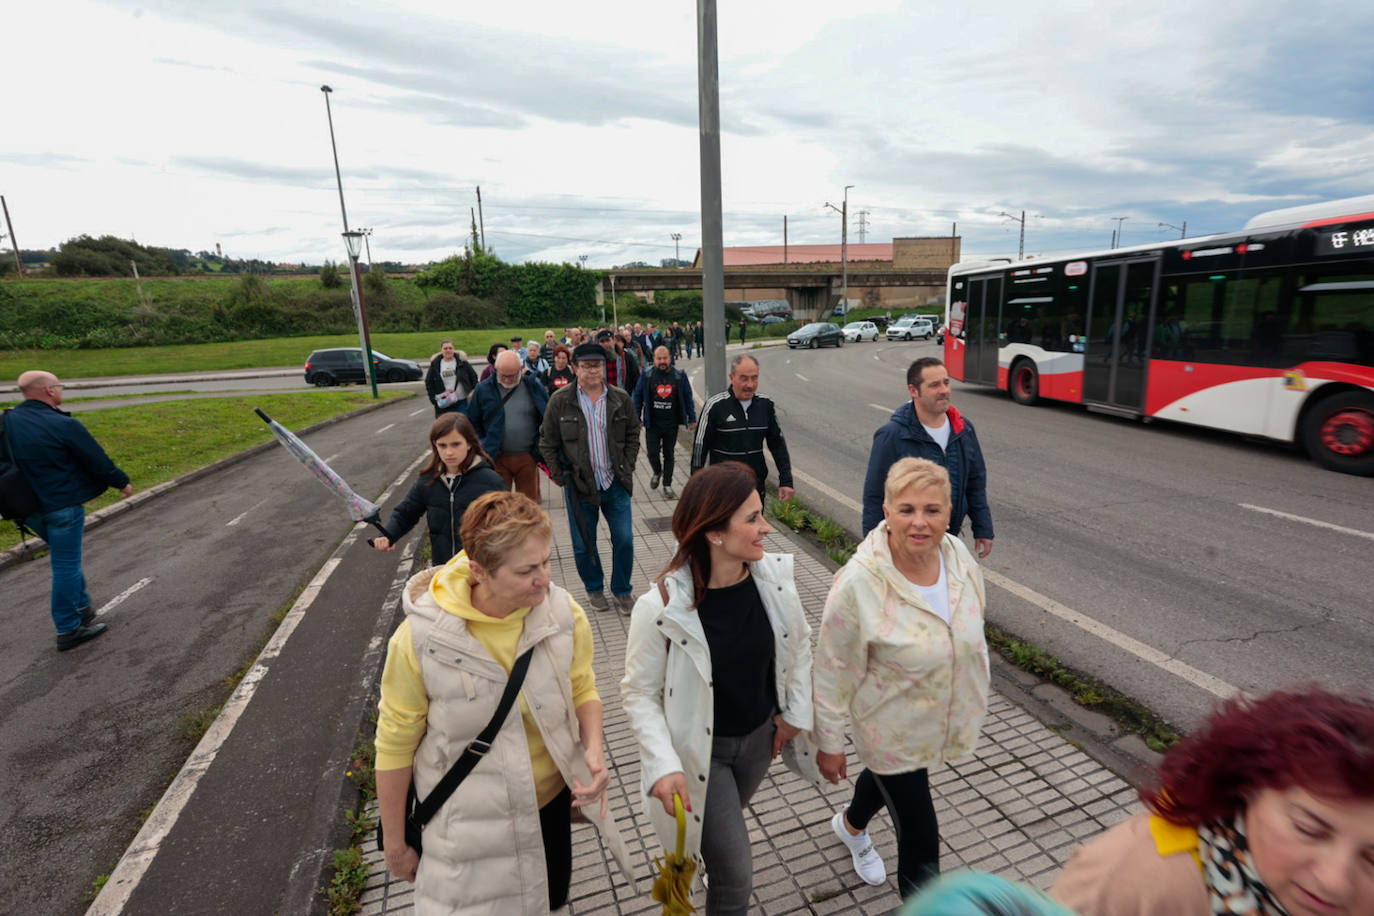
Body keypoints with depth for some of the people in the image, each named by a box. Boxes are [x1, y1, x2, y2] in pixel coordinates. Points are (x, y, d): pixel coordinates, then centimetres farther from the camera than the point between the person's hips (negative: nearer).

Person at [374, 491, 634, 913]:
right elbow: (395, 744, -12)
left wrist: (594, 749, -21)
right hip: (470, 821, -3)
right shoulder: (421, 638, -25)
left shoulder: (562, 612, -19)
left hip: (551, 799, 3)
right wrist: (395, 844, -1)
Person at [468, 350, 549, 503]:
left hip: (527, 457, 0)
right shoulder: (484, 389, -2)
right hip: (497, 458, 0)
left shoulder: (534, 386, -2)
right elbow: (472, 422, 8)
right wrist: (483, 447, 0)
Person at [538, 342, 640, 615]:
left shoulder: (620, 399, 1)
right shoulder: (560, 401, -4)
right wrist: (559, 477, -4)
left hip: (615, 483, 1)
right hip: (579, 485, -1)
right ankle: (594, 588, 34)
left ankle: (621, 590, 26)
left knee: (624, 540, 5)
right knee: (584, 544, 10)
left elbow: (633, 434, 11)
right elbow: (548, 442, 2)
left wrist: (627, 467, 2)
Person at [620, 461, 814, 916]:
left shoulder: (774, 576, -18)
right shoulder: (662, 607, -31)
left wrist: (797, 711, 3)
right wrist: (664, 766, -26)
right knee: (736, 876, 4)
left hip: (759, 737, 5)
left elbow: (798, 642, 1)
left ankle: (700, 851, 66)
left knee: (724, 824, 32)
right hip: (699, 751, -5)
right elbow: (639, 694, -18)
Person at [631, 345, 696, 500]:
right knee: (652, 453, 0)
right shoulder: (647, 375, -3)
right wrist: (636, 419, -2)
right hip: (652, 423, -1)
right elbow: (637, 396, 2)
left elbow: (688, 398, 6)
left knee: (669, 455, 8)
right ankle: (657, 472, 32)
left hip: (671, 424, 1)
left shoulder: (679, 375, -1)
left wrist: (692, 419, 4)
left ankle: (667, 485, 19)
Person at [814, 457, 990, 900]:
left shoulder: (958, 554, -16)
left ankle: (851, 824, 65)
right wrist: (829, 744, -12)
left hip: (945, 716, 6)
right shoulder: (858, 583, -33)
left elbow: (973, 622, 4)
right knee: (920, 838, 5)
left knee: (887, 775, 33)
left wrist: (970, 704, 14)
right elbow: (833, 673, -22)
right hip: (892, 727, -6)